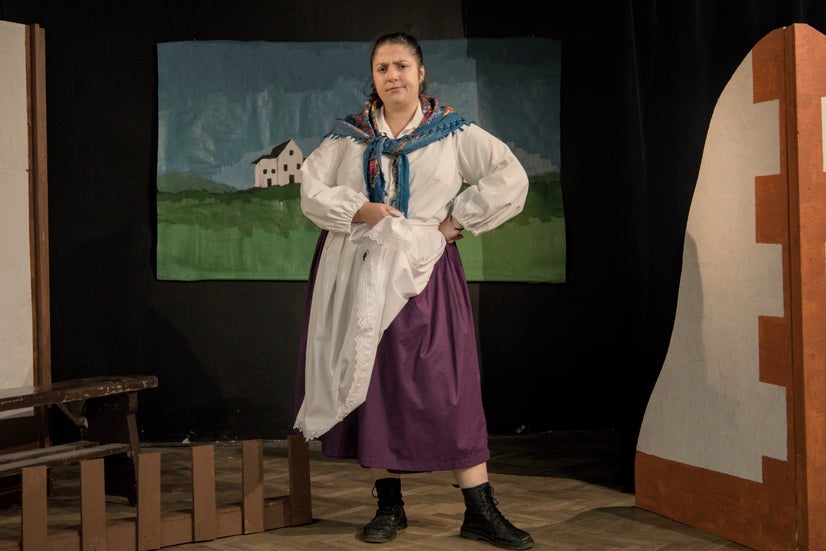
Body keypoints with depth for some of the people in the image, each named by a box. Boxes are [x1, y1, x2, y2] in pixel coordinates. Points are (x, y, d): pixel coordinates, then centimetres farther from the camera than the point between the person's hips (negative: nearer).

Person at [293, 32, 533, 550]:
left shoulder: (453, 133, 4)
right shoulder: (349, 135, 9)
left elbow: (511, 178, -2)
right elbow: (312, 191, 4)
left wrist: (457, 220, -7)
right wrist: (359, 211, -12)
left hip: (423, 272, -2)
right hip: (360, 273, 2)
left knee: (447, 385, -6)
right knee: (374, 383, 2)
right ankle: (389, 506, 12)